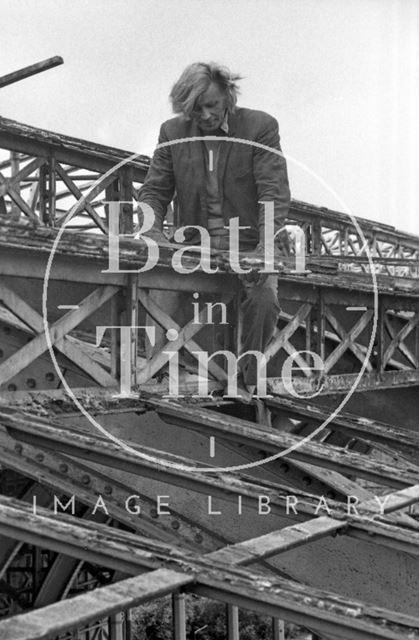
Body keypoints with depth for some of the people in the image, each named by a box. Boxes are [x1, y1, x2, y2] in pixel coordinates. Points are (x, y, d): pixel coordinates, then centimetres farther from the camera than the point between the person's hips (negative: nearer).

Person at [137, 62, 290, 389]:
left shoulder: (261, 126, -3)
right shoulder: (173, 132, 7)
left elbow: (275, 192, -10)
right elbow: (154, 190, 8)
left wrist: (265, 248, -25)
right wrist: (154, 230, -14)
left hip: (249, 245, -2)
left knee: (264, 301, -29)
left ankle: (245, 382, -9)